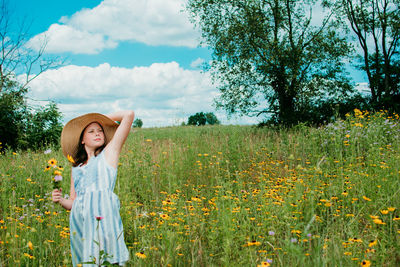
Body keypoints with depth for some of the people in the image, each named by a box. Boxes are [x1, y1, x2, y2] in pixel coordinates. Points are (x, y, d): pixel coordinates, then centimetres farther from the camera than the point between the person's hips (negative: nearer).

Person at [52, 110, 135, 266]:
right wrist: (60, 200, 2)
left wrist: (105, 118, 21)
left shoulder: (109, 153, 11)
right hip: (79, 221, 4)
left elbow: (129, 115, 8)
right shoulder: (76, 167, 22)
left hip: (103, 217, -4)